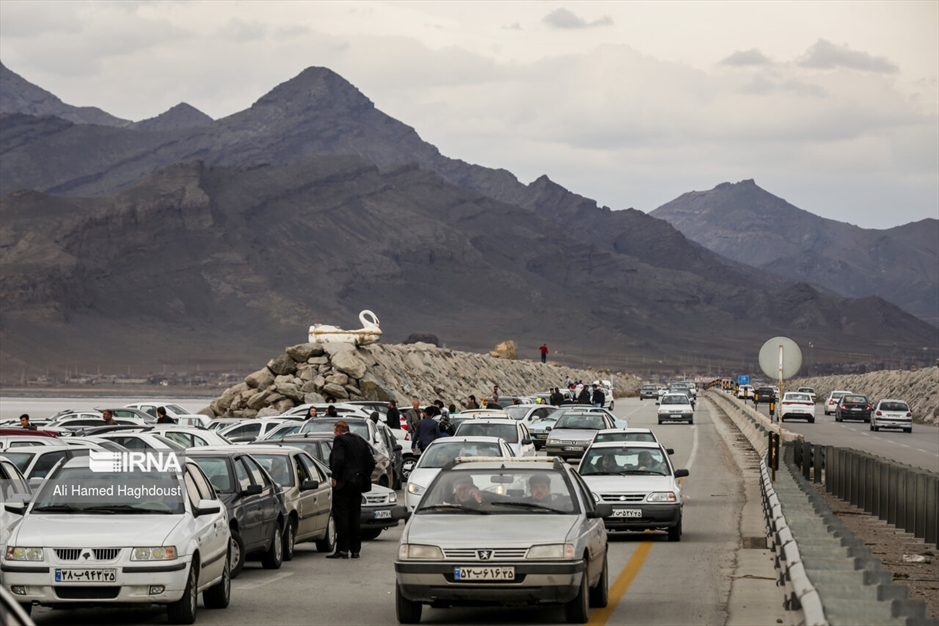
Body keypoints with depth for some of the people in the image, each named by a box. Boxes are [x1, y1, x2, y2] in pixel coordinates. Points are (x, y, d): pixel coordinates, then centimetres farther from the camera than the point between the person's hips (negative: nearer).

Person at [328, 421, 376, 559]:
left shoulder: (339, 440, -8)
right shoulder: (360, 440, 15)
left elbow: (338, 460, -21)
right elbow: (371, 462, 14)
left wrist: (335, 478, -12)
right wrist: (364, 477, 17)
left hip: (344, 483, -8)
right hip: (358, 483, 8)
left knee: (341, 516, -6)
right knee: (355, 516, 11)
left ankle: (342, 549, -10)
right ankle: (355, 549, 12)